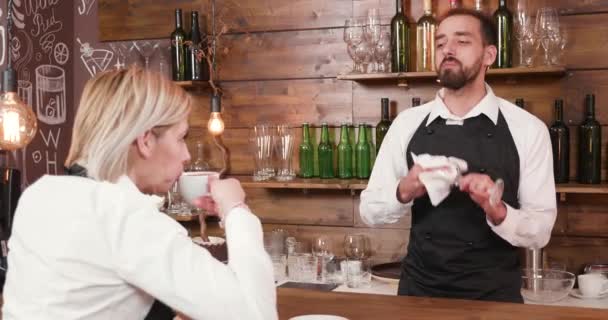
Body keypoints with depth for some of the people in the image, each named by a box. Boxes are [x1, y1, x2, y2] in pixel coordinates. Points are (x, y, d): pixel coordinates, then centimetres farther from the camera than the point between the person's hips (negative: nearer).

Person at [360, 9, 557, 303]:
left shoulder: (526, 129, -8)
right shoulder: (407, 124, -2)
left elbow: (540, 230, -6)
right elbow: (369, 210, 1)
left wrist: (497, 212, -25)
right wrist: (405, 191, -18)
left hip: (494, 295, -2)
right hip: (418, 289, 2)